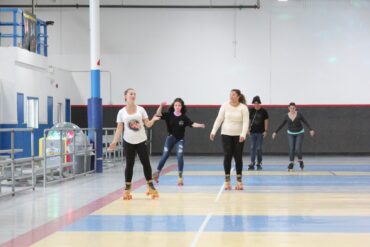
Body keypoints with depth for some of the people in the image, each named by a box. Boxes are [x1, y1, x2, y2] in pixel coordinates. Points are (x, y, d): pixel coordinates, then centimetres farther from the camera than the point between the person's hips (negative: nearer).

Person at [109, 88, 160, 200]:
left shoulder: (141, 109, 1)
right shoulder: (121, 112, -1)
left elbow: (148, 124, -1)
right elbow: (119, 128, 0)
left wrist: (153, 120, -23)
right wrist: (114, 141, -9)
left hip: (141, 141, 1)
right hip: (128, 142, -1)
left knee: (146, 163, 0)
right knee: (129, 164, 2)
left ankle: (150, 186, 13)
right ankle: (127, 188, 10)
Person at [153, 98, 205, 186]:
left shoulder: (184, 117, -8)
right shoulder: (169, 115, -7)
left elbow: (192, 124, -17)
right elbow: (158, 114, -16)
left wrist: (199, 125, -36)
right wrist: (161, 106, -32)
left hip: (180, 139, -1)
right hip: (170, 138, 1)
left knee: (180, 157, -10)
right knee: (165, 156, 3)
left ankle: (180, 177, -1)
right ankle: (157, 173, 18)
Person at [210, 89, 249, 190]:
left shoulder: (243, 108, -7)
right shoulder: (225, 106, -2)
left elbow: (246, 122, -13)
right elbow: (219, 119, -1)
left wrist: (243, 134, -26)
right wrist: (213, 132, -9)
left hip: (238, 136, -1)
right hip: (226, 134, 1)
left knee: (238, 157, 3)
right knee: (227, 157, -1)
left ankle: (239, 181, 11)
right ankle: (227, 181, 4)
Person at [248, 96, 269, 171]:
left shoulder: (263, 111, -3)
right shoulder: (251, 111, 1)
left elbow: (266, 121, 0)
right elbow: (249, 120, 7)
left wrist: (265, 131, -5)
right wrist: (248, 129, 2)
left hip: (260, 133, -2)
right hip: (253, 132, 2)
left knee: (259, 148, 1)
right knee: (252, 148, 0)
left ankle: (259, 164, 12)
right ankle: (252, 164, 1)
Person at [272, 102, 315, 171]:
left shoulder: (299, 114, -12)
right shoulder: (287, 116, -6)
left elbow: (305, 122, -10)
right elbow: (281, 125, 4)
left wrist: (311, 130, -21)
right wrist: (275, 132, 4)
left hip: (300, 133, -2)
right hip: (291, 134, 2)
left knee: (298, 149, -12)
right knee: (291, 150, -8)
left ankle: (301, 161, 14)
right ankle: (291, 164, -1)